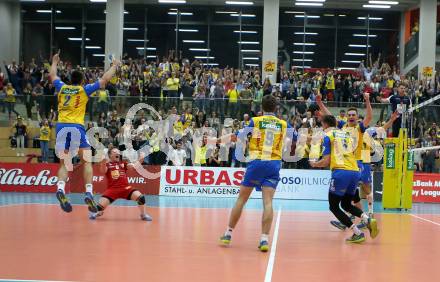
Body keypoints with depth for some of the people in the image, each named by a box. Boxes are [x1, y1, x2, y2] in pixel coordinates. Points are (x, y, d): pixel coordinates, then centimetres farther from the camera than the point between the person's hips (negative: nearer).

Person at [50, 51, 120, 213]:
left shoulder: (62, 87, 17)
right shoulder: (84, 90, 9)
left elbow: (52, 75, 38)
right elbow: (105, 79, 13)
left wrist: (55, 62, 56)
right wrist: (114, 66, 29)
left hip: (61, 126, 3)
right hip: (77, 127, -3)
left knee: (64, 164, 7)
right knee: (87, 161, 4)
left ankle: (60, 189, -19)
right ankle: (89, 193, -12)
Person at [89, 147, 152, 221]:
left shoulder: (123, 163, 14)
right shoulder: (108, 164, 3)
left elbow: (133, 166, 0)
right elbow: (103, 171, -17)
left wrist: (140, 160, -19)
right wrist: (103, 163, -38)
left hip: (125, 188, 2)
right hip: (112, 189, -2)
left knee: (140, 197, -21)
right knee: (101, 206, -17)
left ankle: (144, 215, 5)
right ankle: (98, 212, 25)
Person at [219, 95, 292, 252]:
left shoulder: (255, 121, 2)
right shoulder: (283, 124, 8)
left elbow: (240, 138, 6)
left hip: (257, 162, -1)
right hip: (274, 164, 1)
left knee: (241, 199, 8)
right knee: (268, 202, -6)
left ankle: (228, 234, 15)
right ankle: (264, 239, -16)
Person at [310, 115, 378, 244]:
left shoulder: (327, 136, 3)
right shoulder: (347, 134, 21)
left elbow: (326, 161, -2)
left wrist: (314, 164, 17)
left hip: (340, 172, -7)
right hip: (355, 171, 7)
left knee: (334, 207, 6)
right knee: (346, 204, 22)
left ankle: (358, 233, -5)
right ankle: (368, 220, -5)